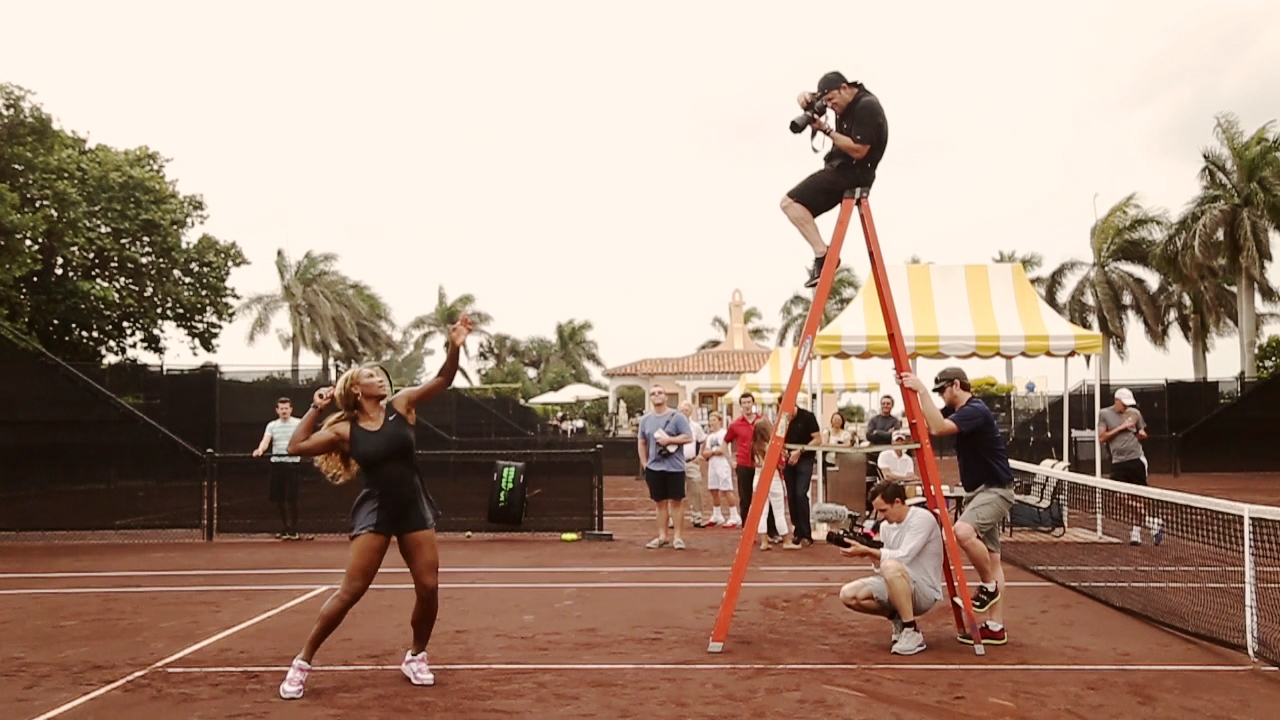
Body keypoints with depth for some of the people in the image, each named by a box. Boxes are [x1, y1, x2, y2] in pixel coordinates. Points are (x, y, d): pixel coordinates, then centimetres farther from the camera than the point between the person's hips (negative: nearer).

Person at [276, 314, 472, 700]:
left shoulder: (401, 405, 1)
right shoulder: (344, 430, -2)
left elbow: (442, 381, -8)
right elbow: (297, 447, -1)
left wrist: (454, 347, -25)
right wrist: (316, 408, -3)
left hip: (413, 507, 2)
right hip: (374, 510, -2)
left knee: (428, 587, 1)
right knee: (351, 591, -5)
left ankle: (415, 657, 24)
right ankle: (302, 662, 10)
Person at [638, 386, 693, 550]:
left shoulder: (677, 417, -4)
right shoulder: (645, 420, 9)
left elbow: (688, 436, -9)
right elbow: (641, 442, 15)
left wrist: (668, 440, -17)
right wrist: (644, 463, 6)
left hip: (675, 467, -4)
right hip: (654, 467, 4)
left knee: (676, 501, 1)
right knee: (660, 502, 10)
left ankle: (677, 536, 8)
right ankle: (662, 536, 17)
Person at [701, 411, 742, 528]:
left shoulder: (724, 433, -4)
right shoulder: (710, 437, 18)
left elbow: (722, 450, -14)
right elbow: (704, 453, 10)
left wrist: (711, 451, 0)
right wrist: (714, 451, -8)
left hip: (723, 463, -8)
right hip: (712, 465, 8)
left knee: (726, 490, -11)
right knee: (714, 491, 10)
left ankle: (734, 517, -11)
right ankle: (716, 516, 21)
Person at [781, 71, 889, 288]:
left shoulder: (867, 107, -19)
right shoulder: (845, 99, 9)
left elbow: (858, 150, -25)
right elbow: (809, 98, 20)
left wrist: (825, 129, -22)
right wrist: (806, 98, -6)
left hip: (852, 173, -11)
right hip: (840, 171, 11)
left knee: (790, 202, -20)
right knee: (797, 206, 16)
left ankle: (822, 253, -25)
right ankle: (821, 254, 9)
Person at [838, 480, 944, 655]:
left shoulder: (922, 519, -14)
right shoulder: (886, 526, 8)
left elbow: (903, 556, -26)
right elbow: (880, 568, 10)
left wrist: (867, 551, -25)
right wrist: (871, 554, -10)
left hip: (926, 591, -8)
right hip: (896, 587, 8)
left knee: (891, 566, -38)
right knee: (848, 594, -11)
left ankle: (912, 633, -24)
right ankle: (899, 619, 9)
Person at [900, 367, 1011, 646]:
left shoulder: (976, 411, -18)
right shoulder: (955, 411, 11)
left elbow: (938, 427, -32)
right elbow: (924, 423, 11)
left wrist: (922, 390, -28)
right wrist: (910, 390, 0)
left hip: (994, 490, -10)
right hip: (977, 491, 10)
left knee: (963, 531, -33)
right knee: (990, 556, 9)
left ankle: (989, 586, -9)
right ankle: (995, 627, 12)